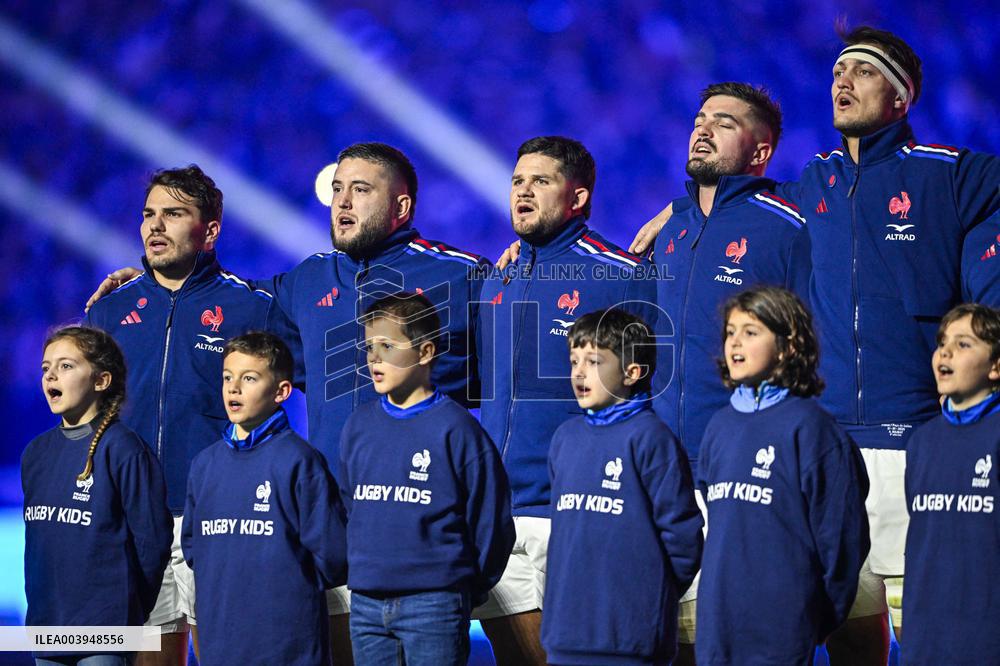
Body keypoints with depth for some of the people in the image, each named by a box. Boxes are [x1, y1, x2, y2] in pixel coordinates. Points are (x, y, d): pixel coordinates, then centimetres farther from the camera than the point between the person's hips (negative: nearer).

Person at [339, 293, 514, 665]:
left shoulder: (455, 428, -7)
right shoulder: (358, 426, 10)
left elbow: (491, 520, -5)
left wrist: (470, 589, 0)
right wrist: (359, 565, 14)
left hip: (435, 603, -5)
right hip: (365, 603, 5)